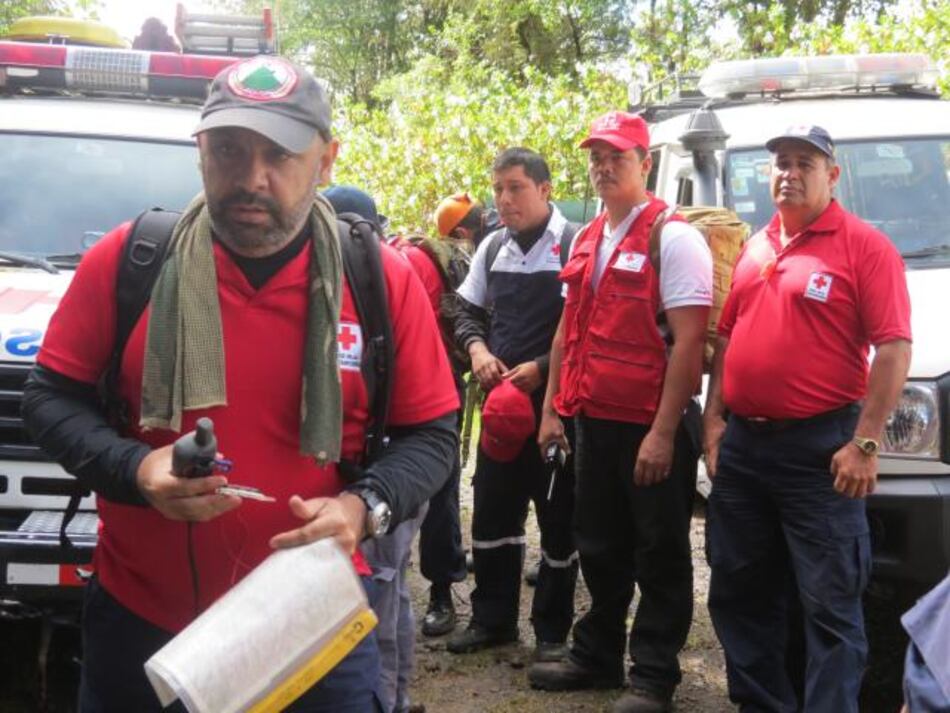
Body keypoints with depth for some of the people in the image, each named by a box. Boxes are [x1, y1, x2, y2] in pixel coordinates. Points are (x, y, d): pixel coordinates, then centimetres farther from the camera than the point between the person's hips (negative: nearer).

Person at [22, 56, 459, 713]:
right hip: (138, 615, 1)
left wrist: (365, 507, -19)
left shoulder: (384, 281, -5)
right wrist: (133, 468, -18)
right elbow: (52, 397, 1)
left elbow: (432, 434, 1)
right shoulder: (127, 261, -6)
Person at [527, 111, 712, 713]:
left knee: (660, 556, 3)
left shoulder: (673, 238, -10)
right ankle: (597, 656, 30)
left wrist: (663, 432, -20)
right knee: (600, 548, 17)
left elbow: (688, 342, -16)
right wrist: (553, 408, 15)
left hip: (651, 426, -7)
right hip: (593, 419, 8)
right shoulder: (588, 241, 14)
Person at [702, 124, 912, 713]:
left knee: (830, 603, -3)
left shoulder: (865, 247, -7)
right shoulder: (754, 249, 14)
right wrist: (714, 418, 10)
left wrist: (865, 443, -18)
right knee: (741, 592, 15)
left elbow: (894, 348, -14)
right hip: (743, 444, 7)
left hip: (818, 449, -7)